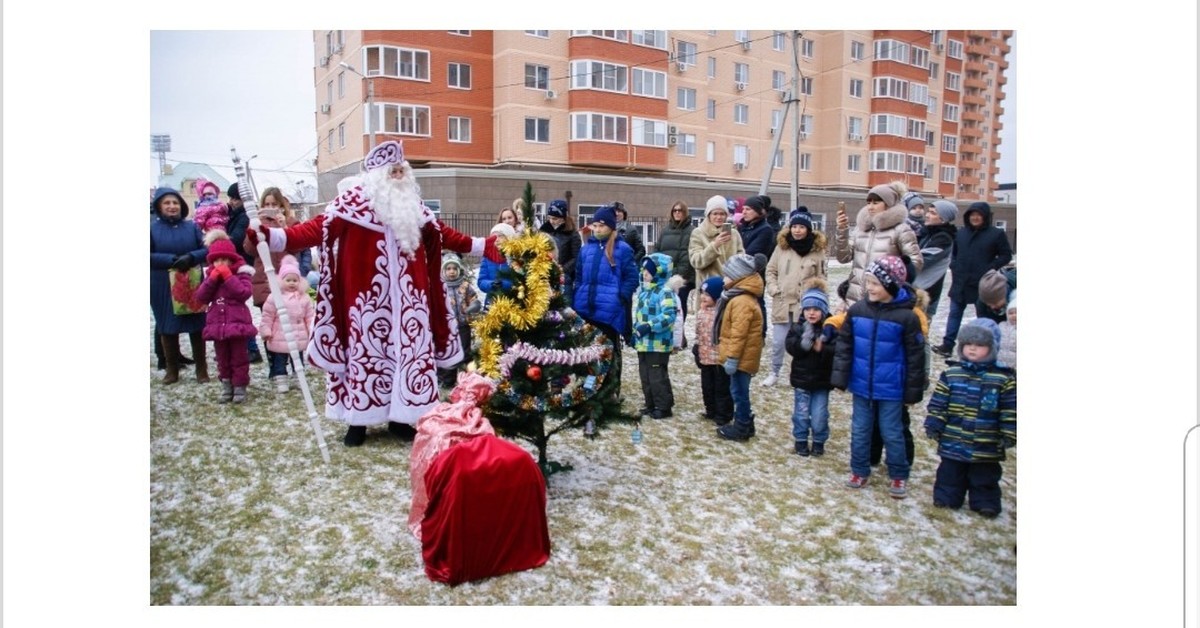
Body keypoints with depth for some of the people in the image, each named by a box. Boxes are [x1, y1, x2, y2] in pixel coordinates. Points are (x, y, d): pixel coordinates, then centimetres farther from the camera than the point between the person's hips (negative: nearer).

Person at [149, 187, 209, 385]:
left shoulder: (192, 226, 3)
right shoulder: (152, 228, -1)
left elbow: (206, 249, -1)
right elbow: (150, 256, -7)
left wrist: (190, 257, -20)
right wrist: (172, 260, -20)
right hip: (164, 287, 0)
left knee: (197, 326, 5)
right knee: (167, 327, 7)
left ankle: (201, 369, 14)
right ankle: (172, 370, 19)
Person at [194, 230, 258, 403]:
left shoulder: (240, 274, -5)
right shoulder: (211, 276, 10)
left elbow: (244, 293, -21)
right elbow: (201, 296, 0)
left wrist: (228, 276, -19)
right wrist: (212, 279, -10)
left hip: (237, 323, -5)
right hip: (217, 325, 5)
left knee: (239, 358, 4)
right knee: (222, 359, 13)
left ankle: (240, 387, 12)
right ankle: (226, 386, 23)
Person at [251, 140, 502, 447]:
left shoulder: (413, 207, 13)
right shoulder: (353, 203, -4)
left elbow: (444, 234, 19)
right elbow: (317, 228, -13)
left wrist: (483, 246, 20)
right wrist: (272, 236, -27)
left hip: (407, 296, 5)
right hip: (367, 297, -5)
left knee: (408, 349, 6)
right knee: (364, 350, 1)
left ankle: (399, 417, 17)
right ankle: (357, 420, 11)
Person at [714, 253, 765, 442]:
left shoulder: (741, 301, -21)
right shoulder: (739, 297, 14)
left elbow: (738, 334, -24)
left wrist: (732, 358, -22)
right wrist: (731, 355, 22)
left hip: (741, 357, -10)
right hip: (742, 357, 10)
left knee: (739, 391, 0)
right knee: (739, 391, 17)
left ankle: (741, 428, 9)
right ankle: (745, 423, 27)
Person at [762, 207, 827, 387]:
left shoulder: (817, 249, -3)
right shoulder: (781, 246, 1)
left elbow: (821, 278, 1)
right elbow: (770, 270, 8)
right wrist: (774, 290, -3)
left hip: (805, 305, -1)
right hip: (782, 303, 2)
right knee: (778, 342, 7)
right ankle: (774, 372, 23)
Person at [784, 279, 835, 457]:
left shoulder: (831, 329, -7)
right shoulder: (797, 328, -3)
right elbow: (791, 347, -16)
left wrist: (822, 349, -30)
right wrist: (804, 342, -32)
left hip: (821, 380, -1)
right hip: (801, 379, 1)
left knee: (819, 415, 6)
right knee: (801, 413, 10)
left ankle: (819, 442, 26)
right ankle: (801, 440, 27)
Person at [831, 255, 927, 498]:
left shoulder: (906, 317, -14)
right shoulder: (857, 310, -5)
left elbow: (915, 356, -7)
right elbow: (844, 346, 3)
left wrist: (913, 391, -4)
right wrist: (840, 378, 0)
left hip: (890, 389, -3)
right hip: (861, 385, 3)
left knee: (892, 433, 10)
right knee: (860, 430, 14)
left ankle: (898, 475, 28)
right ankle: (859, 471, 31)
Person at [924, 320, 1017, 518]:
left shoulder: (1004, 378, -6)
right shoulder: (951, 374, -4)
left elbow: (1010, 411, -2)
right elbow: (938, 404, 0)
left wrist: (1009, 435, -4)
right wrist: (933, 426, -3)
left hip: (986, 446, -1)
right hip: (953, 442, 1)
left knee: (985, 478, 14)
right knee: (950, 473, 14)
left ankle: (985, 503, 30)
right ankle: (946, 497, 30)